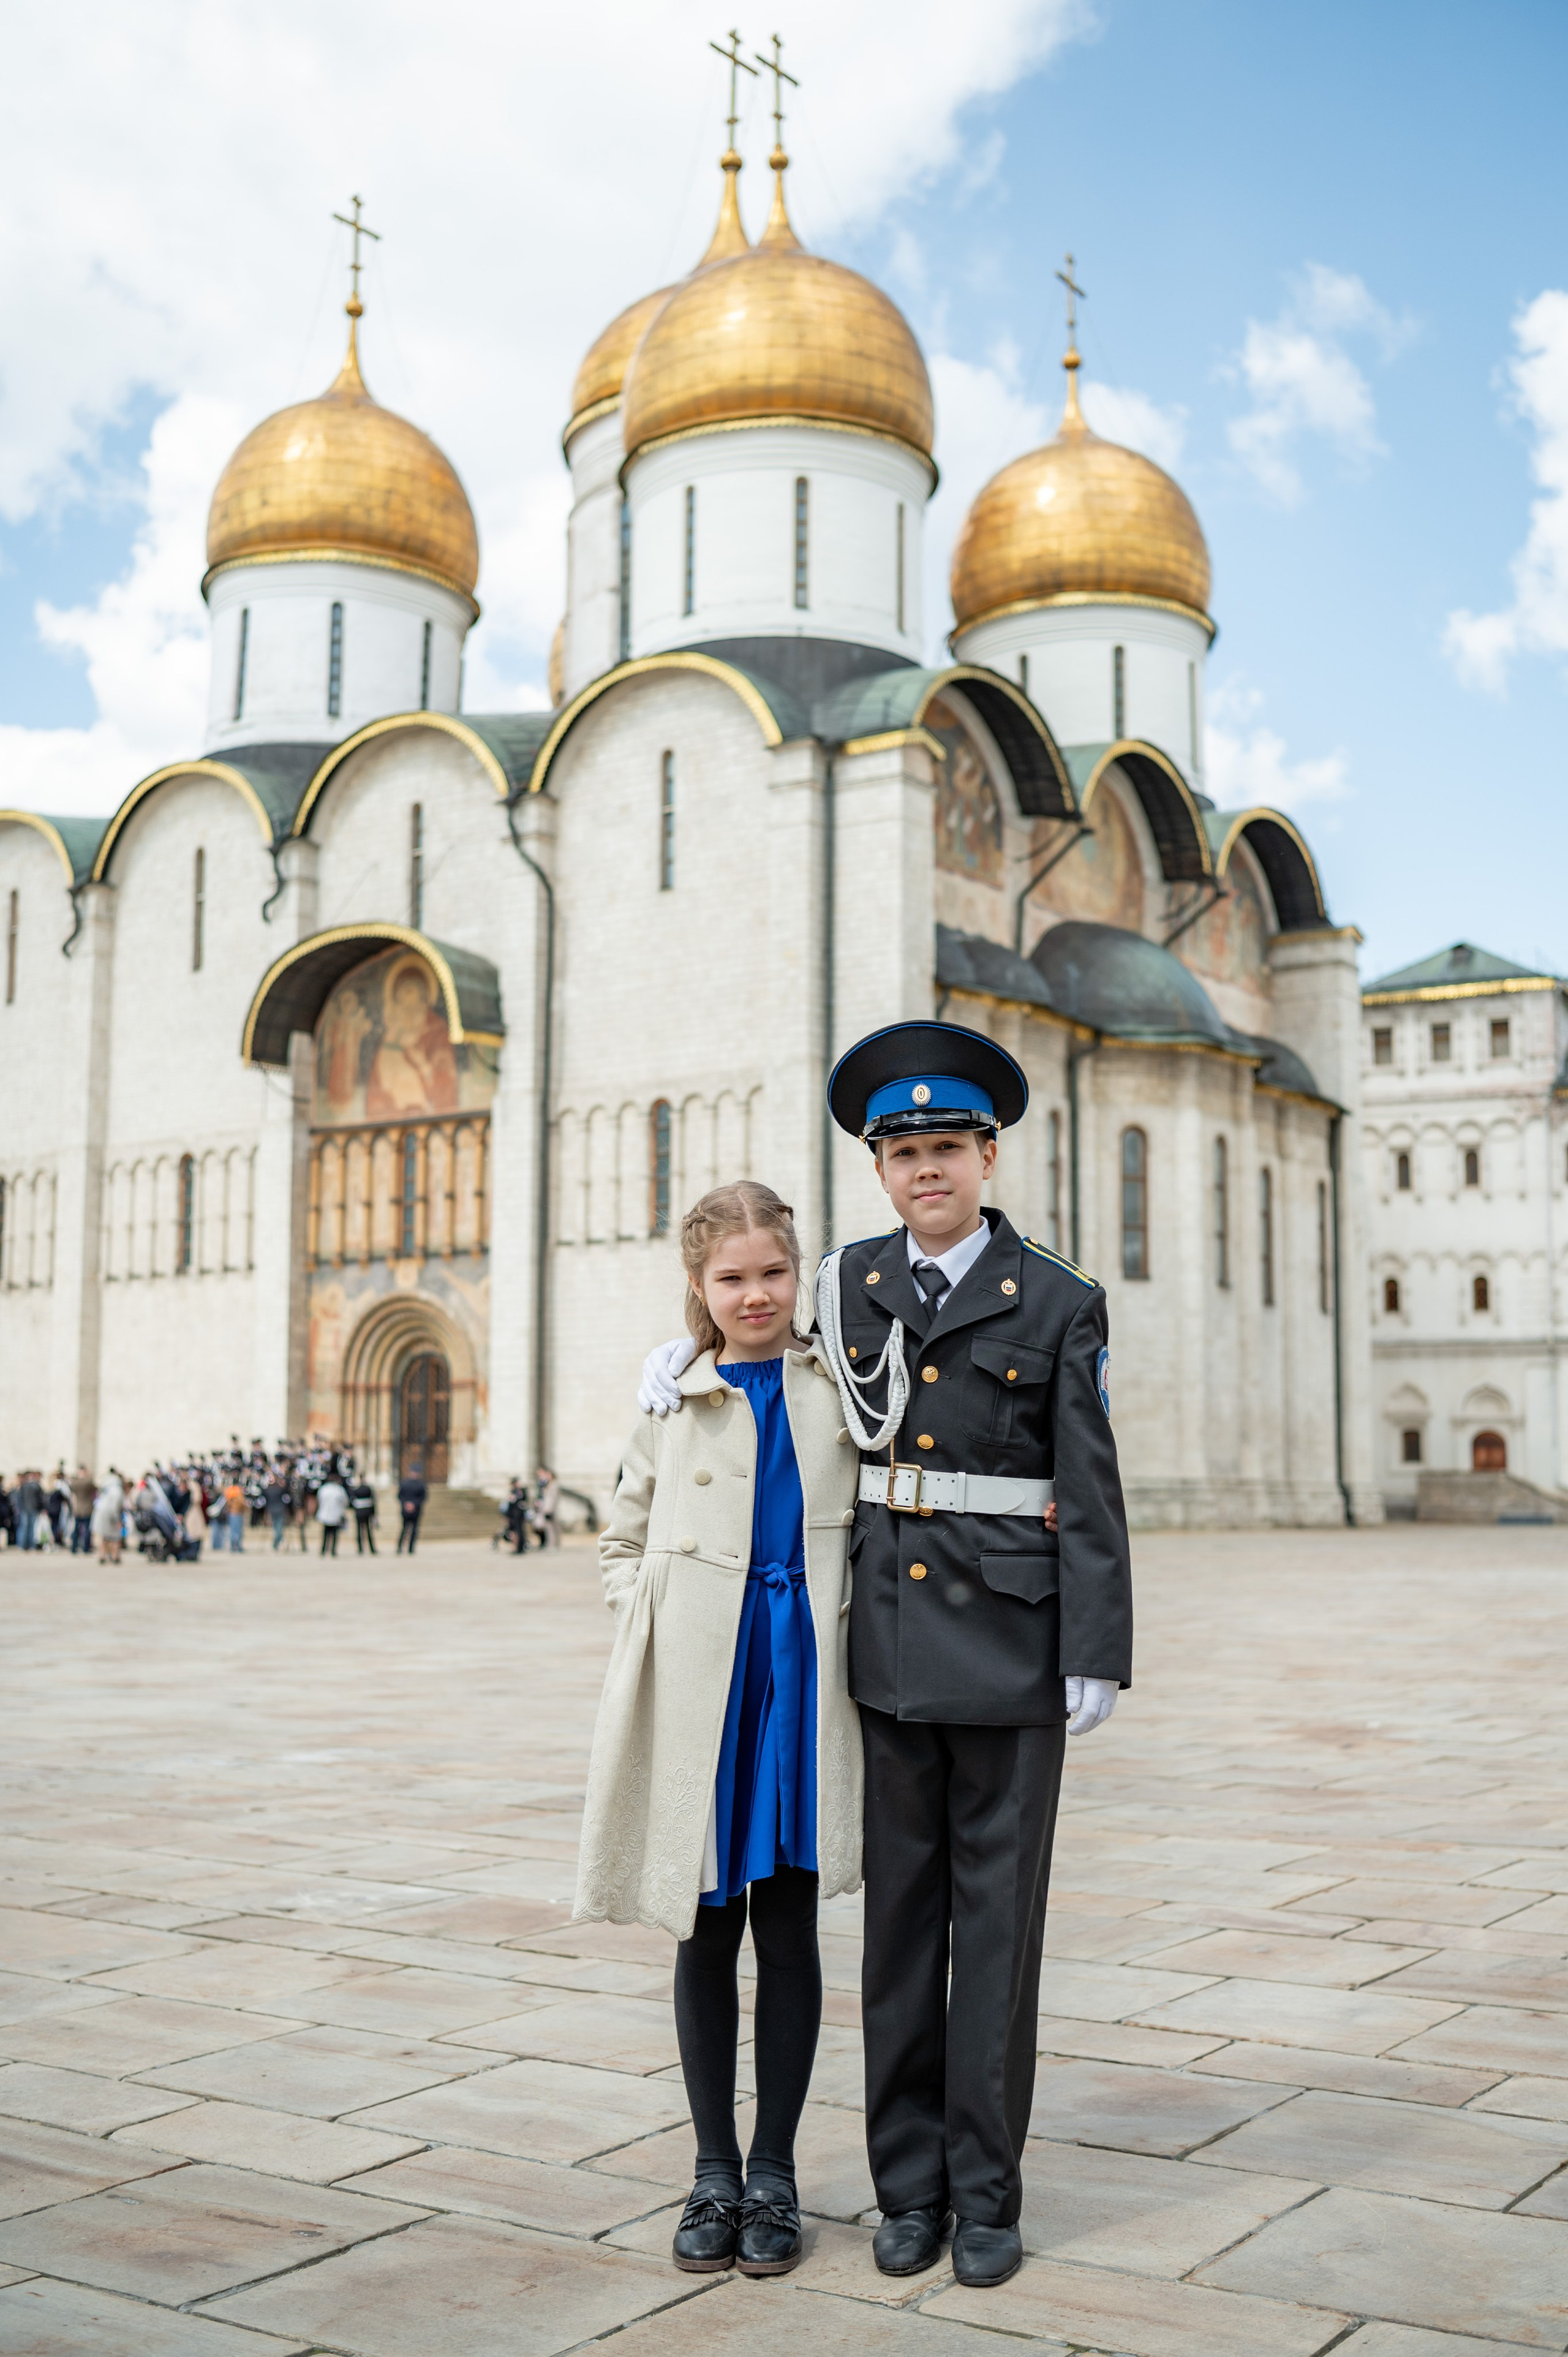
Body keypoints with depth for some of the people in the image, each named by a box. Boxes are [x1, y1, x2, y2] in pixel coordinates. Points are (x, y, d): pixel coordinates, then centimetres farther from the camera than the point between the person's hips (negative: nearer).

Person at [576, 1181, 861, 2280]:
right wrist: (656, 1630, 0)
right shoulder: (673, 1399, 6)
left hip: (804, 1677, 0)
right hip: (700, 1685, 0)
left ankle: (774, 2177, 19)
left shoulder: (842, 1385, 5)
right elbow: (624, 1545, 16)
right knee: (706, 1929, 7)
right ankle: (715, 2172, 21)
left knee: (788, 1924, 6)